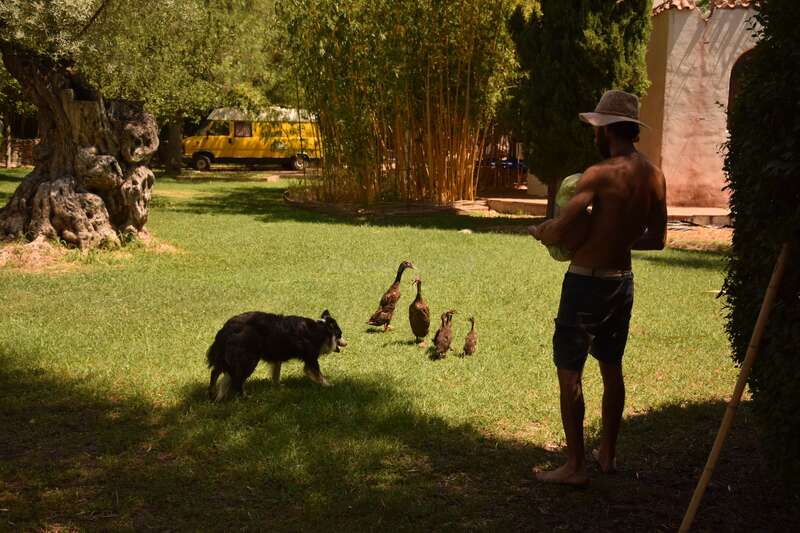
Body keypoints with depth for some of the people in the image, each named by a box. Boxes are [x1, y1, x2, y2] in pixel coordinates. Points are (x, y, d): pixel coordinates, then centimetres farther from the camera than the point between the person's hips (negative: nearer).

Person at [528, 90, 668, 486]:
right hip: (622, 280, 7)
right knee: (612, 369, 18)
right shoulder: (655, 176, 2)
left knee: (569, 372, 1)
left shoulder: (600, 175, -20)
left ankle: (575, 466, 4)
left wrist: (537, 231, -1)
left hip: (587, 282, -7)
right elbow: (656, 240, 11)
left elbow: (558, 232, -22)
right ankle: (607, 454, 29)